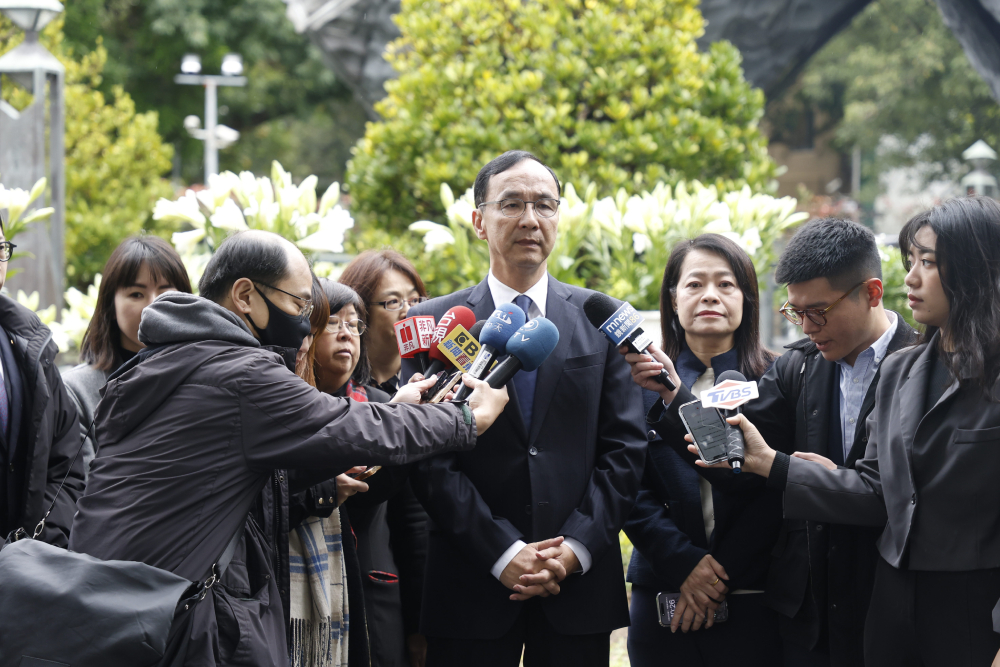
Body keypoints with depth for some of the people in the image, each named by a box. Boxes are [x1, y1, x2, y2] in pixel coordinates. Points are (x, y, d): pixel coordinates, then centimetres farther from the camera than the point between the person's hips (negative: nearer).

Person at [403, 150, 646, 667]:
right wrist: (505, 554, -12)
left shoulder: (602, 319, 8)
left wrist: (576, 547, -8)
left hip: (580, 581, 1)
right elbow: (430, 459, -4)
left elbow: (625, 447, 4)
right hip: (473, 583, -1)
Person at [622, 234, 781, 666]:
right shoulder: (643, 380, 6)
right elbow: (631, 489, 1)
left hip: (751, 600, -1)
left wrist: (720, 576, -9)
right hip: (660, 595, 1)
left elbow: (773, 492, -2)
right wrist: (686, 564, -11)